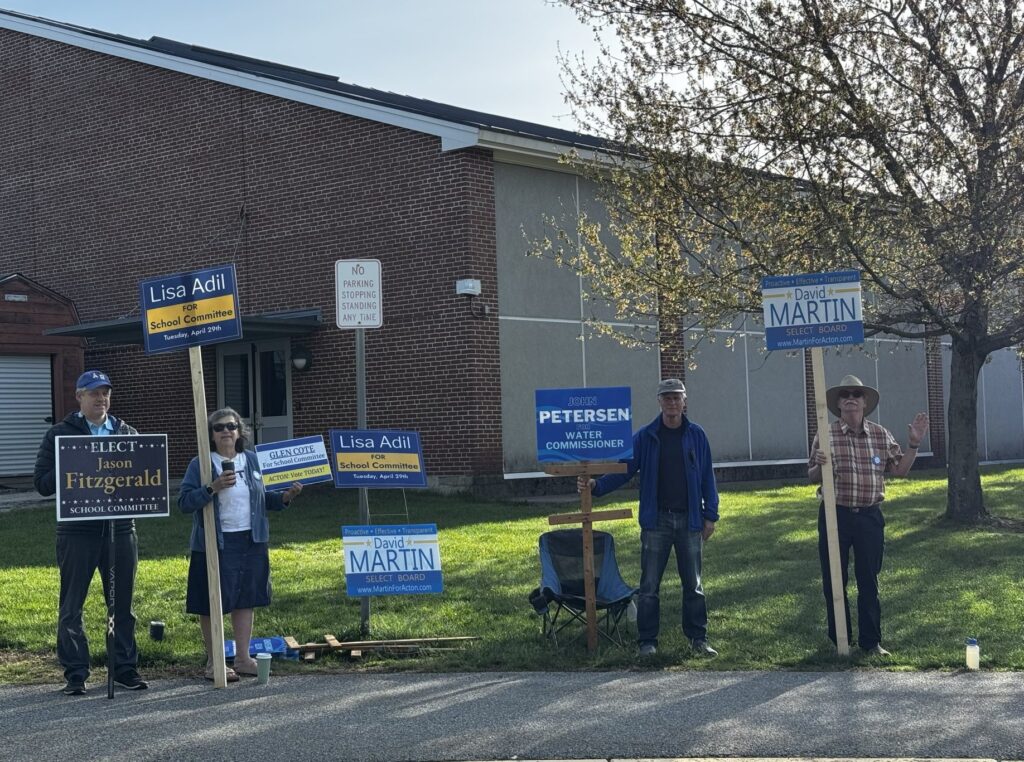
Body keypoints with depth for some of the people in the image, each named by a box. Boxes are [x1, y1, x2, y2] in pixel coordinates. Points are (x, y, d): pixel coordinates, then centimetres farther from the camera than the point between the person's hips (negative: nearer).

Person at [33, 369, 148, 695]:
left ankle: (125, 668, 18)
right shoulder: (59, 434, 3)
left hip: (121, 530, 3)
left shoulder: (126, 433, 12)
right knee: (71, 607, 2)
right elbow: (43, 482, -1)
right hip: (77, 532, -2)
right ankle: (75, 674, 11)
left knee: (123, 604, 8)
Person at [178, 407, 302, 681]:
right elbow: (184, 502, -12)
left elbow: (262, 498, 17)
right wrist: (213, 488, -25)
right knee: (213, 605, 1)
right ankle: (213, 663, 12)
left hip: (251, 542, 5)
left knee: (245, 600, 11)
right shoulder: (200, 465, -4)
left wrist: (285, 497, -1)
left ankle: (243, 658, 21)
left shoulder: (252, 460, 10)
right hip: (215, 544, -5)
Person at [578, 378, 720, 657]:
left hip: (689, 520, 1)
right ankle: (647, 641, 9)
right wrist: (596, 485, -18)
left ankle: (698, 638, 18)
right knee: (649, 585, 1)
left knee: (693, 584, 8)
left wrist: (710, 515, 2)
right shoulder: (645, 436, 0)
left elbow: (707, 477, 6)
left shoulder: (696, 435, 3)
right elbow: (624, 470, -2)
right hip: (656, 520, -1)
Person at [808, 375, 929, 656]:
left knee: (869, 581, 6)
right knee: (833, 581, 6)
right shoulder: (826, 435, -1)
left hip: (870, 516, 1)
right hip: (835, 516, -1)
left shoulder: (881, 434, 6)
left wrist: (913, 444, -3)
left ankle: (871, 641, 14)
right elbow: (812, 478, 2)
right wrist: (820, 466, -19)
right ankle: (839, 640, 18)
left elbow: (900, 470, 8)